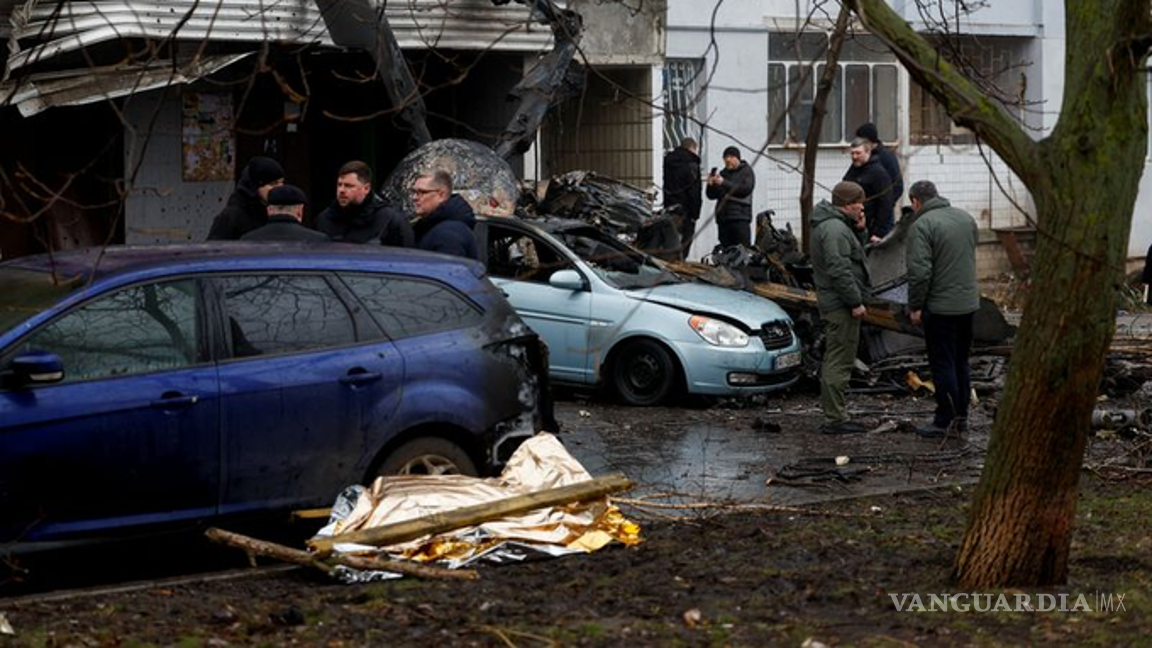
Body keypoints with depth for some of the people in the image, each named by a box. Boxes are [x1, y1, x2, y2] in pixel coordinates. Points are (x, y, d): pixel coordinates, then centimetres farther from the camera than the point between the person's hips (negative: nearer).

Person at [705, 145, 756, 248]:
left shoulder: (746, 171, 5)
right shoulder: (723, 173, 17)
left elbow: (746, 189, -13)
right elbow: (712, 195, 15)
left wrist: (724, 183, -18)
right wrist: (711, 185, -7)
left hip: (740, 218, -5)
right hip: (723, 218, 5)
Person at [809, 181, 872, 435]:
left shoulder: (834, 225, 17)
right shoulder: (835, 228, -18)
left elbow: (851, 257, 23)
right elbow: (839, 269, -25)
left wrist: (859, 229, 9)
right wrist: (855, 301, -22)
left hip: (831, 302, 11)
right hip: (841, 304, -11)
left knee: (834, 360, 16)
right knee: (840, 361, -9)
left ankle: (833, 415, 23)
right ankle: (835, 419, -8)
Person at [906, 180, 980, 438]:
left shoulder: (922, 225, -15)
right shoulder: (966, 218, 10)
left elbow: (919, 271, -21)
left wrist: (915, 307, -12)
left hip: (940, 307, -7)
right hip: (968, 303, 7)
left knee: (943, 365, -1)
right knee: (961, 362, 16)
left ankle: (945, 421, 1)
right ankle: (961, 416, 21)